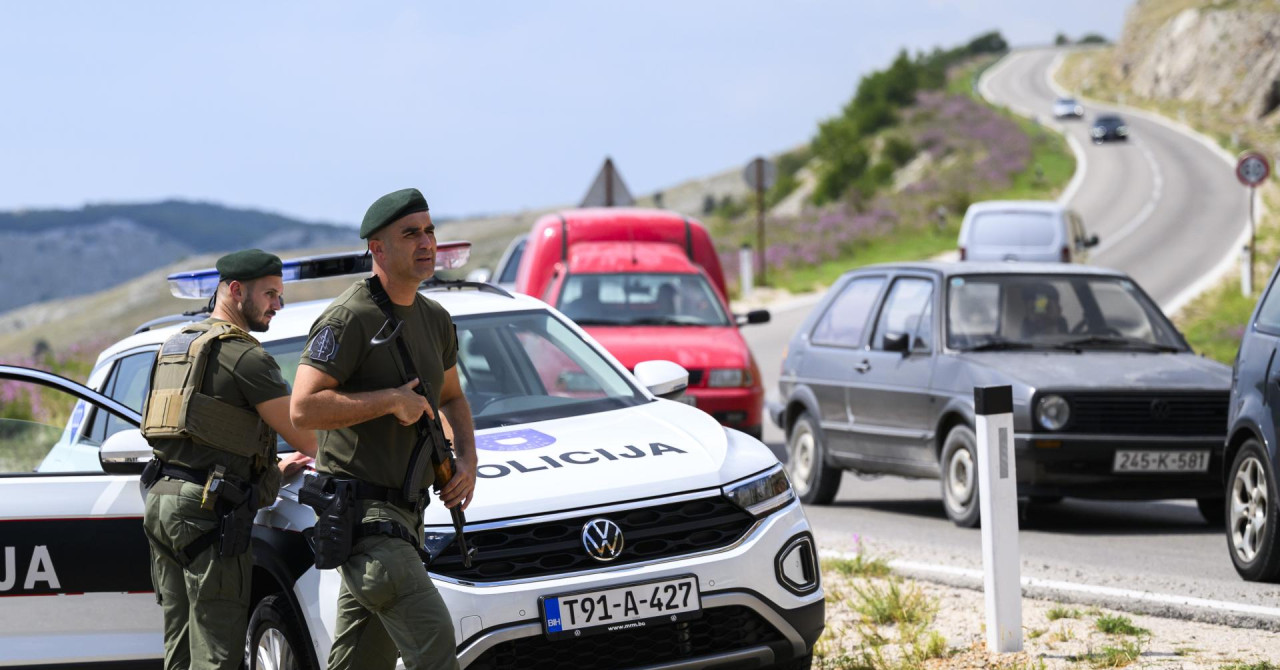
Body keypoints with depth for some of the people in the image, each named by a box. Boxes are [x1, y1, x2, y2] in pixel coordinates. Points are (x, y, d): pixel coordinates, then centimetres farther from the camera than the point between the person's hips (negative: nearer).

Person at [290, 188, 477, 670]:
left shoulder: (434, 320, 13)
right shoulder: (349, 318, -13)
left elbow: (451, 398, 29)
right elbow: (303, 409, -21)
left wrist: (467, 459, 10)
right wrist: (393, 401, -18)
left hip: (406, 512, 9)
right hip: (363, 513, -9)